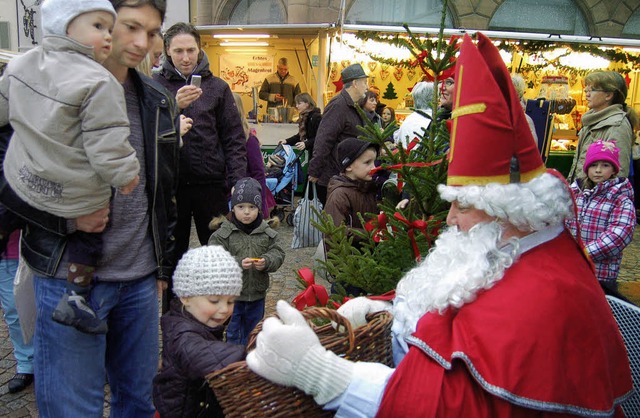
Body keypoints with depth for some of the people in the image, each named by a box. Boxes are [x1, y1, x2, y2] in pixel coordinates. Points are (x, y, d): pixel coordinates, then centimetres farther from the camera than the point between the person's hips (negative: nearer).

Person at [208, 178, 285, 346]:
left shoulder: (267, 232, -2)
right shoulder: (223, 233, -12)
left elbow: (277, 253, -1)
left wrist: (266, 262, -23)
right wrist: (238, 263, -30)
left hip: (257, 293, 3)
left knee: (252, 330, 21)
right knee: (232, 333, 10)